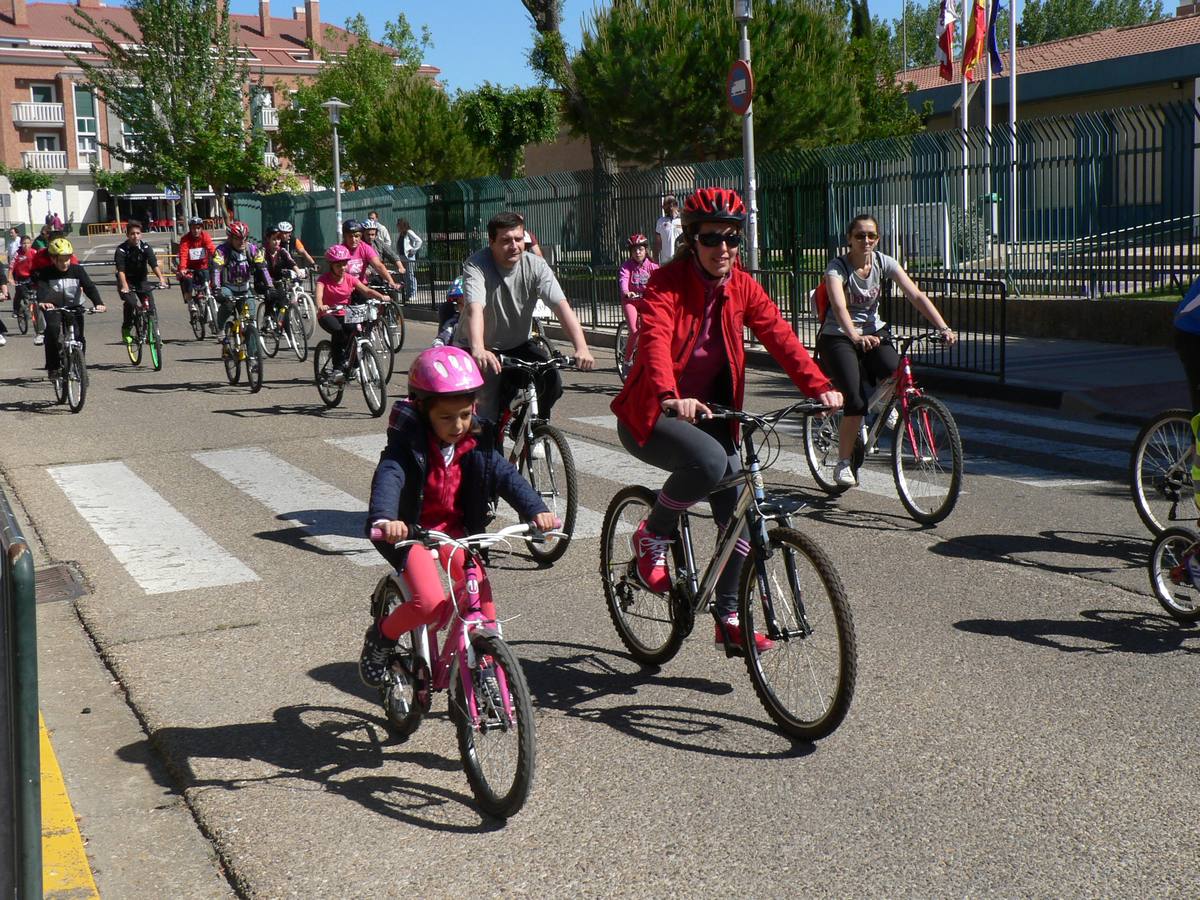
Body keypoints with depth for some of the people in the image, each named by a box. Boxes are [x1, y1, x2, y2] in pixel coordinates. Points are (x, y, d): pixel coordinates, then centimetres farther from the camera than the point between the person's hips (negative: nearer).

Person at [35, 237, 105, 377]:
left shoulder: (77, 270, -10)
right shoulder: (46, 272, -14)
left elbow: (89, 287, -18)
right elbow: (42, 288, -30)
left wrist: (98, 303, -36)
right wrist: (42, 301, -53)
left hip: (73, 306, 2)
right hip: (53, 307, -2)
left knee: (78, 336, -10)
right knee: (53, 328, -28)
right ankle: (52, 367, -20)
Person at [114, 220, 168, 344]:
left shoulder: (146, 248, -10)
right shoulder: (121, 250, -16)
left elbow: (154, 264, -23)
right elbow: (121, 270, -27)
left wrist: (161, 278, -41)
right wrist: (124, 286, -43)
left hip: (141, 280, 3)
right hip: (127, 281, -3)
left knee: (151, 305, -10)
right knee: (131, 302, -26)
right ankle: (126, 330, -7)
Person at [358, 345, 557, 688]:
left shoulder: (475, 444, -4)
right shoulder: (408, 443, -18)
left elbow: (506, 475, -13)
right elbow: (388, 477, -34)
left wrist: (535, 509, -32)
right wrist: (384, 519, -55)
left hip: (455, 530, 4)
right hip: (411, 531, -4)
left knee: (481, 596, -14)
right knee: (431, 604, -21)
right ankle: (381, 636, 8)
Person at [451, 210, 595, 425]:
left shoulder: (535, 266, -13)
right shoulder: (476, 265, -21)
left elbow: (561, 305, -25)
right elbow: (475, 308, -38)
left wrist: (581, 348, -41)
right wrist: (478, 350, -57)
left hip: (518, 345, 3)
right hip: (480, 347, -3)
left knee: (552, 383, -20)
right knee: (487, 414, -24)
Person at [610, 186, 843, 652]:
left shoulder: (742, 286, 1)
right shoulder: (667, 283, -16)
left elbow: (779, 335, -10)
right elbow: (655, 340, -33)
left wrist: (819, 386, -27)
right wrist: (672, 397, -52)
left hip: (709, 410, 6)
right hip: (652, 413, -6)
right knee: (708, 460, -35)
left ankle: (729, 618, 13)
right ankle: (652, 536, -8)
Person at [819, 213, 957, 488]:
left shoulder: (883, 262, -5)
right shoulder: (837, 267, -17)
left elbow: (915, 295, -14)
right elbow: (839, 306, -34)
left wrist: (943, 328, -26)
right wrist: (856, 337, -52)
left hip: (873, 331, 4)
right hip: (838, 337, -4)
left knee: (895, 373, -25)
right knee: (856, 402, -19)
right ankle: (843, 463, -2)